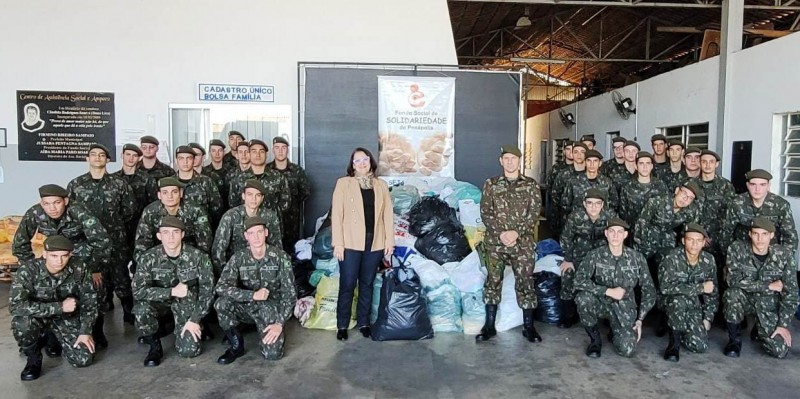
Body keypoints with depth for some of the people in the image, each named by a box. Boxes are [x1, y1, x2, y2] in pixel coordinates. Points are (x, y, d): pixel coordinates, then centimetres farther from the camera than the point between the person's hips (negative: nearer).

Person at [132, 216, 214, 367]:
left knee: (188, 350, -17)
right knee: (141, 310, -33)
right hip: (160, 300, 1)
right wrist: (171, 292, -30)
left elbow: (207, 291, -11)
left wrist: (194, 320, -14)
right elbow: (138, 291, -22)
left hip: (188, 304, -1)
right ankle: (155, 347, -5)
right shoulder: (149, 257, -15)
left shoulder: (198, 256, -17)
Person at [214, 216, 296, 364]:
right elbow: (221, 287, -21)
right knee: (221, 303, -28)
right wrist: (253, 295, -31)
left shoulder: (280, 257, -14)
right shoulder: (239, 257, -9)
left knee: (273, 354, -21)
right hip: (247, 306, 2)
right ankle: (236, 345, -5)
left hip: (271, 309, -2)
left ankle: (277, 334, 16)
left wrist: (279, 324, -21)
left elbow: (289, 294, -12)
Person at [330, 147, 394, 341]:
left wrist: (389, 240, 1)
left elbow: (388, 214, 7)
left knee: (367, 284, 11)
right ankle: (342, 325, 13)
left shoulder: (381, 185, 10)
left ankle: (363, 323, 22)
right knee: (347, 285, 1)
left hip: (375, 243, 3)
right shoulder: (343, 183, 1)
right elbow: (336, 214, -4)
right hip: (351, 243, -2)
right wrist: (338, 242, -10)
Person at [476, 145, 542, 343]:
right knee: (493, 282, 6)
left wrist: (516, 232, -15)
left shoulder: (531, 185, 4)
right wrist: (501, 233, -13)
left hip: (523, 243, -1)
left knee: (525, 282, 3)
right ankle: (489, 326, 15)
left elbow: (534, 213, -3)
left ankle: (528, 326, 16)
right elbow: (485, 212, -1)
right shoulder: (491, 184, 5)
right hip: (495, 242, 1)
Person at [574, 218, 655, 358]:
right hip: (601, 303, 0)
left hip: (625, 308, 1)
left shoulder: (637, 257, -5)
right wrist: (609, 291, -27)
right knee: (583, 297, -34)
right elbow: (579, 280, -23)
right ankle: (595, 339, -8)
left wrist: (640, 319, -2)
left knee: (627, 350, -20)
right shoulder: (595, 255, -10)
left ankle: (615, 334, 20)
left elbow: (649, 290, 3)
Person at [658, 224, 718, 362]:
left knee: (701, 346, -14)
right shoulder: (672, 258, -19)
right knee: (680, 299, -38)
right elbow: (666, 287, -32)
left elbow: (713, 291, 6)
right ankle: (674, 343, -18)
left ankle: (683, 330, 21)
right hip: (672, 303, -4)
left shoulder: (708, 260, -4)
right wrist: (700, 288, -29)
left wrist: (707, 318, 1)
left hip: (694, 306, 4)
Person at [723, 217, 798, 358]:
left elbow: (790, 293, -7)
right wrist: (768, 286, -20)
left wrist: (783, 325, -11)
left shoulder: (785, 254, -9)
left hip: (769, 306, 1)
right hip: (744, 300, -1)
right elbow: (734, 280, -23)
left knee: (780, 351, -15)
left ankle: (759, 331, 22)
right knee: (732, 293, -36)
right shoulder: (737, 249, -13)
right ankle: (734, 340, -13)